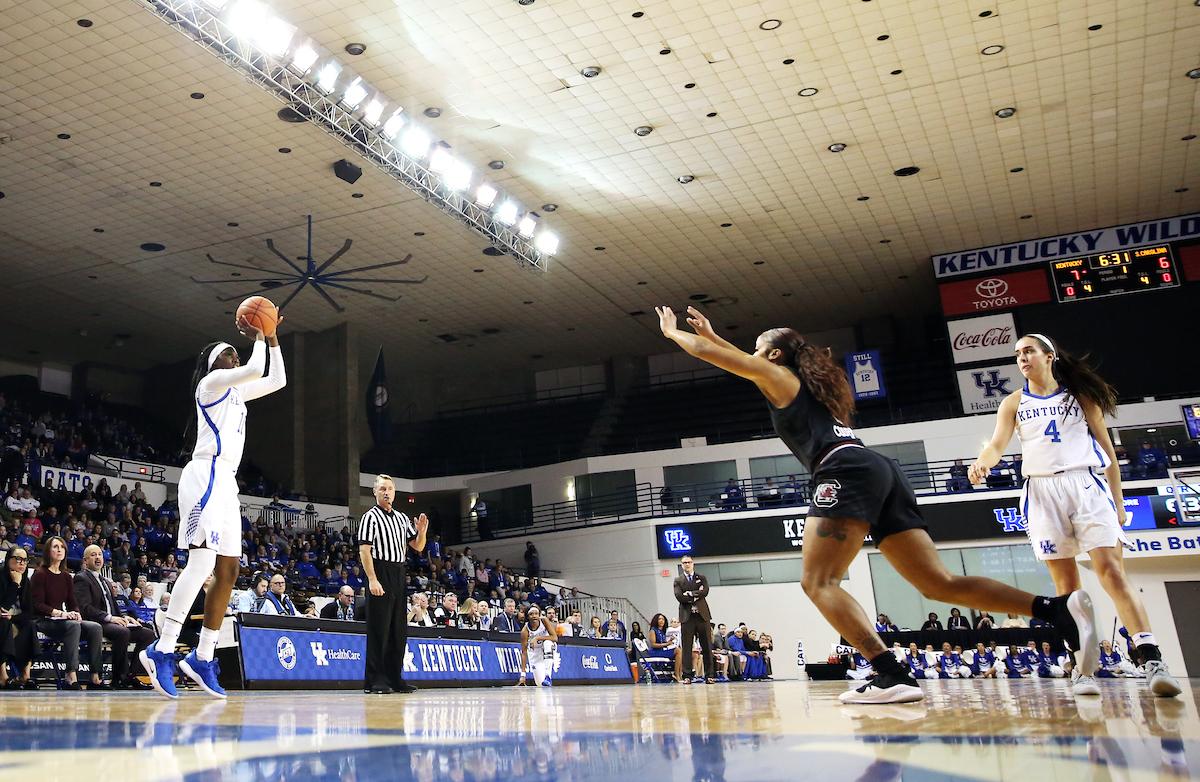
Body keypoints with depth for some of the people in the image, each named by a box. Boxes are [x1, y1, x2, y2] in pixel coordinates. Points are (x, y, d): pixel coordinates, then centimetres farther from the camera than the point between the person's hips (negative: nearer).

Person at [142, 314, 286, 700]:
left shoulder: (234, 390, 25)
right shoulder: (212, 381, 1)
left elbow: (277, 379, 31)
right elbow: (255, 369, -14)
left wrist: (272, 339, 24)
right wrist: (258, 339, 3)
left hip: (226, 481, 10)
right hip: (207, 475, -10)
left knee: (228, 572, 5)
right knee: (202, 562, -20)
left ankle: (202, 658, 8)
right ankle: (162, 651, -21)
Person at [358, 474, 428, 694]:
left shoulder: (403, 518, 18)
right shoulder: (371, 517, -2)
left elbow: (418, 547, 20)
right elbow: (364, 550, -11)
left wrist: (422, 531, -2)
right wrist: (372, 579, -20)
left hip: (399, 575, 7)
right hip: (380, 573, -7)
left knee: (399, 629, 8)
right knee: (379, 628, -6)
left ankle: (395, 678, 16)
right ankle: (374, 681, -1)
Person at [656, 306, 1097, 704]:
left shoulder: (776, 375, 11)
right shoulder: (802, 381, 33)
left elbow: (707, 353, 17)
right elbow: (741, 361, 50)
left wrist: (672, 330, 33)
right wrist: (712, 334, 52)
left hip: (848, 471, -9)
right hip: (881, 474, 9)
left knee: (819, 582, -11)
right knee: (938, 583, 2)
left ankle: (892, 677, -27)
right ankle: (1060, 609, -11)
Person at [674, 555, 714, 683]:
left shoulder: (701, 578, 15)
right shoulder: (678, 581, 12)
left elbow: (705, 592, -3)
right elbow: (679, 596, -5)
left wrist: (690, 594, -8)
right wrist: (697, 594, -6)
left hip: (702, 615, 1)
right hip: (687, 616, -1)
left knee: (707, 646, 0)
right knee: (687, 647, -4)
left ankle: (709, 675, 3)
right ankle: (687, 676, 0)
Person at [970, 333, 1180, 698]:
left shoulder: (1080, 394, 13)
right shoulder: (1014, 403, 15)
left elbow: (1106, 447, 13)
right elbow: (998, 443, 1)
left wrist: (1118, 501, 8)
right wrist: (982, 462, -23)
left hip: (1087, 486, -1)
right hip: (1043, 491, 1)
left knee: (1112, 571, -14)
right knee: (1066, 583, -3)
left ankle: (1153, 661, -17)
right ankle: (1085, 669, 0)